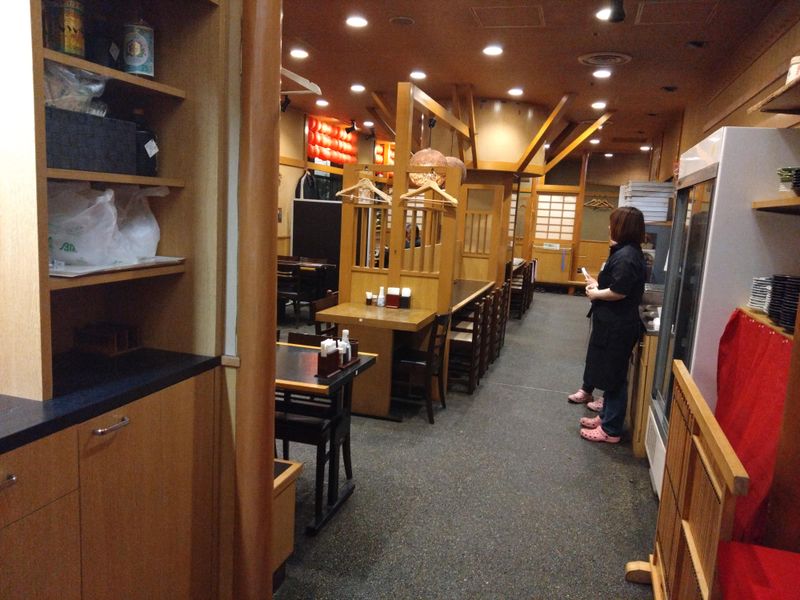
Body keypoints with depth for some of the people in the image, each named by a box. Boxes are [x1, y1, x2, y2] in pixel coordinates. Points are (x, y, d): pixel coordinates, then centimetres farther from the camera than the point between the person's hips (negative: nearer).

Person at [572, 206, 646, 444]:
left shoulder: (626, 256, -21)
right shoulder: (626, 252, 11)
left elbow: (619, 291, -27)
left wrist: (595, 294, -12)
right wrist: (598, 284, 6)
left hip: (617, 326, -11)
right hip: (612, 323, 11)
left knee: (613, 376, 0)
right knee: (609, 373, 19)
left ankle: (611, 430, 11)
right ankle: (606, 417, 33)